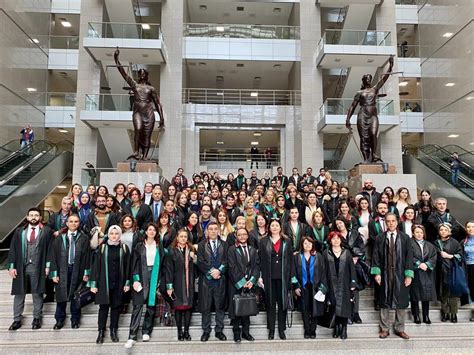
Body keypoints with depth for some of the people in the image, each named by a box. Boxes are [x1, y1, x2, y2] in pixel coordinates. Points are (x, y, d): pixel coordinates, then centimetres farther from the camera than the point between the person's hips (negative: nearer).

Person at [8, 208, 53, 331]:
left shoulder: (47, 231, 0)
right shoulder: (19, 231, 8)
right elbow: (13, 249, 5)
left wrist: (47, 266, -7)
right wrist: (11, 266, -2)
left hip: (38, 267, -2)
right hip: (21, 267, 2)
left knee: (37, 294, 6)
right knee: (18, 294, 8)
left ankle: (37, 319, 18)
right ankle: (17, 320, 20)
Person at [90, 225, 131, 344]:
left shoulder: (124, 248, 2)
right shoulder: (103, 247, 1)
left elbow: (127, 266, 3)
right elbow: (96, 265, 0)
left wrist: (127, 282, -1)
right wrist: (94, 283, -5)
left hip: (118, 283, 1)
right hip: (104, 282, -1)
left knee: (116, 306, 8)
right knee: (103, 306, 2)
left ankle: (113, 331, 20)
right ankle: (101, 332, 13)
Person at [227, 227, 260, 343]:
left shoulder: (253, 250, 11)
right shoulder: (232, 249, -1)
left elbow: (256, 266, 5)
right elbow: (232, 267, -8)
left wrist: (252, 280, -8)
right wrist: (242, 282, -12)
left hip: (249, 284, 3)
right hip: (236, 284, -3)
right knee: (236, 308, 1)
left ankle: (246, 332, 18)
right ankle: (237, 333, 11)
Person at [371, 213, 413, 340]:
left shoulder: (405, 238, 2)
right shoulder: (380, 238, 1)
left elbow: (409, 256, -1)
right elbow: (375, 256, 0)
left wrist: (409, 275, -7)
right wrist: (377, 272, -9)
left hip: (400, 275, 0)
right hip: (385, 274, 0)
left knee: (401, 302, 7)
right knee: (384, 302, 7)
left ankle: (400, 329, 22)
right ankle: (384, 329, 18)